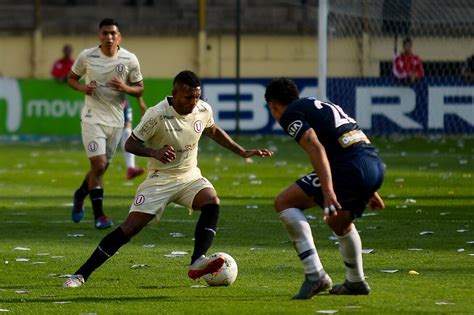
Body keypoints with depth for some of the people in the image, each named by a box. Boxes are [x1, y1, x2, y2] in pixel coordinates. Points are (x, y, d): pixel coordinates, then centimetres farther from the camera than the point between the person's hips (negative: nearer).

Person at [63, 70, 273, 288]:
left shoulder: (203, 110, -6)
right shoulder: (157, 114, -21)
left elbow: (213, 131, 18)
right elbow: (130, 144, -15)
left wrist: (243, 153, 17)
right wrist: (155, 153, -34)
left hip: (190, 176, 4)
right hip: (160, 179, -4)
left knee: (212, 202, -28)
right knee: (129, 228, -12)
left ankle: (197, 262, -36)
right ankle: (81, 275, -4)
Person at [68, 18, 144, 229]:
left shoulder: (130, 60, -3)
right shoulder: (86, 56, -5)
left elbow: (139, 89, 4)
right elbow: (71, 78, 9)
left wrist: (124, 88, -17)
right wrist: (82, 88, -13)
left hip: (116, 121, 3)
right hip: (92, 119, -3)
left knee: (101, 168, 12)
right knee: (98, 165, -13)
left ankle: (80, 195, 41)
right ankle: (98, 215, -4)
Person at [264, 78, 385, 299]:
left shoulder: (290, 114, 3)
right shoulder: (322, 105, 30)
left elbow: (316, 149, -15)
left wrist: (328, 191, -23)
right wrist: (370, 190, 35)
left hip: (350, 168, -8)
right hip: (376, 164, 8)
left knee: (284, 203, -2)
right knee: (340, 223, 33)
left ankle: (315, 274, -10)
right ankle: (355, 282, 47)